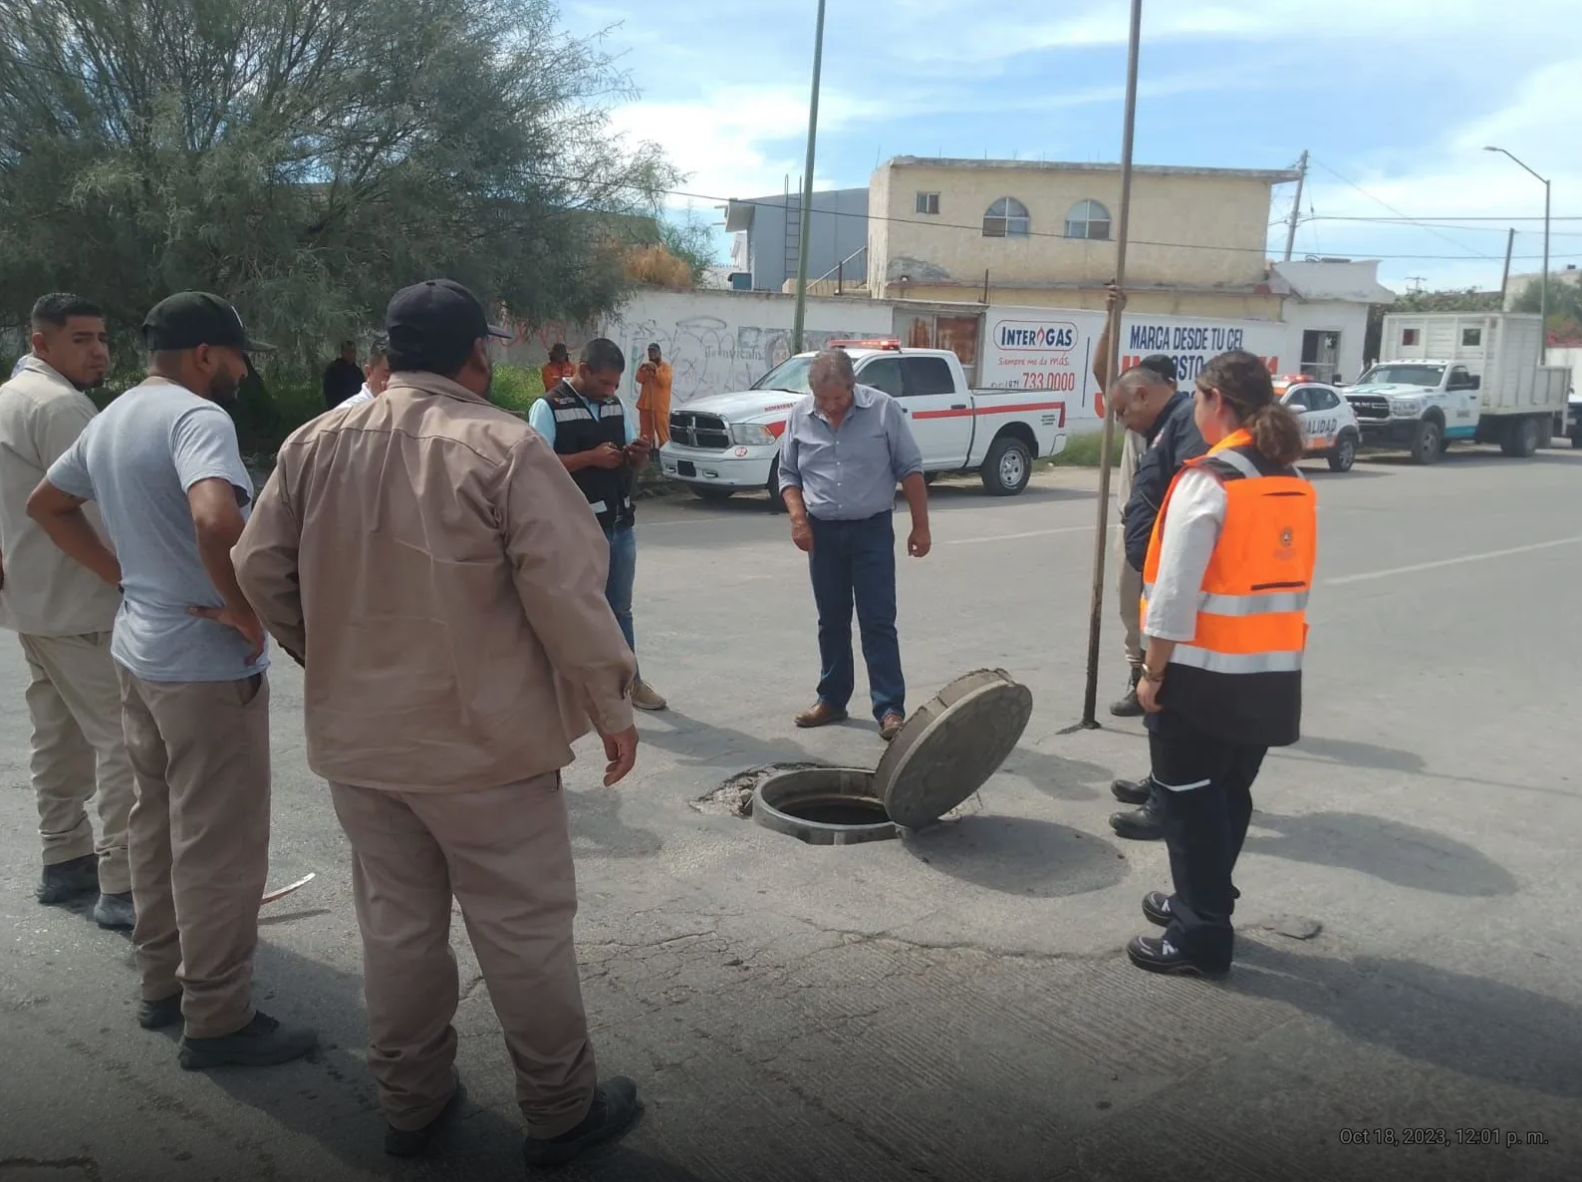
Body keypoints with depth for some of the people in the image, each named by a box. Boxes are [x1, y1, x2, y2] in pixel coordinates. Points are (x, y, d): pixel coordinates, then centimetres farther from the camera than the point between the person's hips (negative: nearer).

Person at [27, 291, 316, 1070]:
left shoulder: (112, 419, 11)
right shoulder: (197, 417, -19)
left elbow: (47, 505, 24)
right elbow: (215, 519, -38)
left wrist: (124, 575, 17)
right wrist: (245, 611, -24)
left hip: (139, 651, 10)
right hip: (208, 663, -10)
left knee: (157, 824, 19)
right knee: (218, 844, 0)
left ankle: (162, 982, 32)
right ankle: (217, 1019, 10)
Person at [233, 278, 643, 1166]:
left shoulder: (317, 443, 2)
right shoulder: (504, 447, -16)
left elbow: (260, 567, 6)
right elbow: (567, 589, -19)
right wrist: (612, 704, -8)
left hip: (356, 736, 6)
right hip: (482, 737, -5)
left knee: (398, 924, 19)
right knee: (524, 929, 9)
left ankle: (411, 1100, 33)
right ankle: (562, 1108, 23)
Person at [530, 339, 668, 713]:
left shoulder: (616, 404, 11)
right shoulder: (549, 407, -9)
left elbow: (634, 465, 17)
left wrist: (639, 453, -7)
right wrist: (591, 457, -23)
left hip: (621, 524, 6)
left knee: (620, 609, 17)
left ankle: (629, 682, 29)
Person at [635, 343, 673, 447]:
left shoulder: (666, 366, 3)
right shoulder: (646, 366, 17)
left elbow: (665, 382, -12)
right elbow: (640, 379, 1)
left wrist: (656, 370, -19)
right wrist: (642, 369, -15)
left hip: (660, 405, -4)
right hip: (645, 404, 5)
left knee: (662, 431, -9)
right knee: (646, 432, 5)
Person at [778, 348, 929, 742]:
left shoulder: (883, 409, -8)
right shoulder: (800, 417, 0)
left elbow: (910, 470, -3)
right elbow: (788, 474, 8)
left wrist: (920, 526, -5)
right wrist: (797, 517, -7)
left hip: (872, 530, -3)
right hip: (823, 532, 3)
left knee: (878, 622, -4)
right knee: (832, 621, 12)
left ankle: (890, 709, -1)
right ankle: (832, 699, 23)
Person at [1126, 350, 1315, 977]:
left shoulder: (1208, 481, -17)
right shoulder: (1295, 483, 7)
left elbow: (1176, 592, -18)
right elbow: (1294, 580, 12)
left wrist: (1153, 673, -11)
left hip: (1205, 675, -7)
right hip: (1273, 675, 8)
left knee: (1191, 802, 6)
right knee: (1229, 795, 19)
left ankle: (1201, 936, 14)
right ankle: (1201, 903, 34)